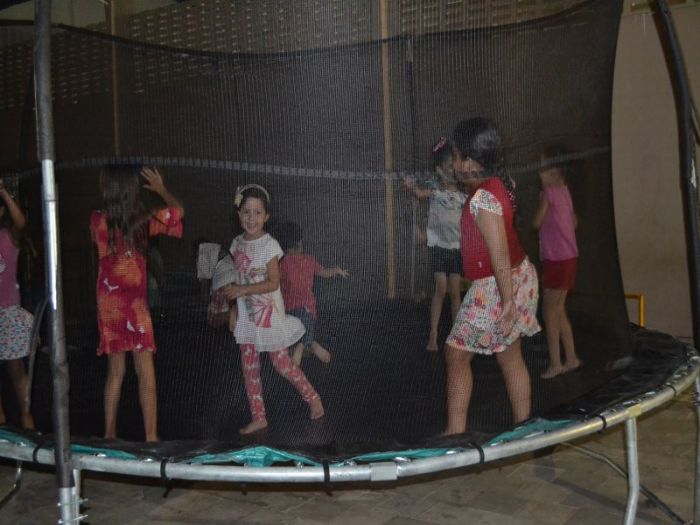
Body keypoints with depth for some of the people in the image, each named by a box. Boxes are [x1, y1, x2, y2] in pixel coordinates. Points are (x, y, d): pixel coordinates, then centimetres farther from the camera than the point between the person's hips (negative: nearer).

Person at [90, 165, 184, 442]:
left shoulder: (97, 221, -3)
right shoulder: (143, 221, -8)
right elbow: (178, 210, 10)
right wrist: (160, 188, 25)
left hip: (108, 305, 3)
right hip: (134, 304, -3)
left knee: (115, 371, 14)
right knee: (145, 373, 1)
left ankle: (110, 433, 20)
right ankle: (151, 436, 2)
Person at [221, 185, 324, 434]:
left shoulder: (269, 245, -14)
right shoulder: (237, 243, 5)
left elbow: (273, 283, -18)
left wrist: (241, 290, -23)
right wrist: (229, 291, -5)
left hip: (269, 315, -6)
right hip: (246, 316, 6)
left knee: (282, 364, 1)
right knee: (249, 369, 9)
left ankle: (313, 398, 23)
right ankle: (258, 417, 20)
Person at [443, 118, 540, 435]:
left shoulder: (483, 198, -25)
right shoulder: (500, 182, 2)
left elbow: (499, 254, -27)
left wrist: (506, 301, -24)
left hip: (496, 286, -9)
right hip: (519, 275, 9)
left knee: (457, 354, 3)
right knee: (510, 357, 17)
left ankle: (455, 433, 9)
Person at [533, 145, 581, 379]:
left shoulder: (549, 192, -15)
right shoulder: (564, 191, 11)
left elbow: (537, 223, -8)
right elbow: (573, 221, 20)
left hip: (557, 260, -9)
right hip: (568, 257, 9)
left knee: (550, 312, -2)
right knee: (559, 311, 15)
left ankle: (555, 363, 1)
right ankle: (571, 358, 21)